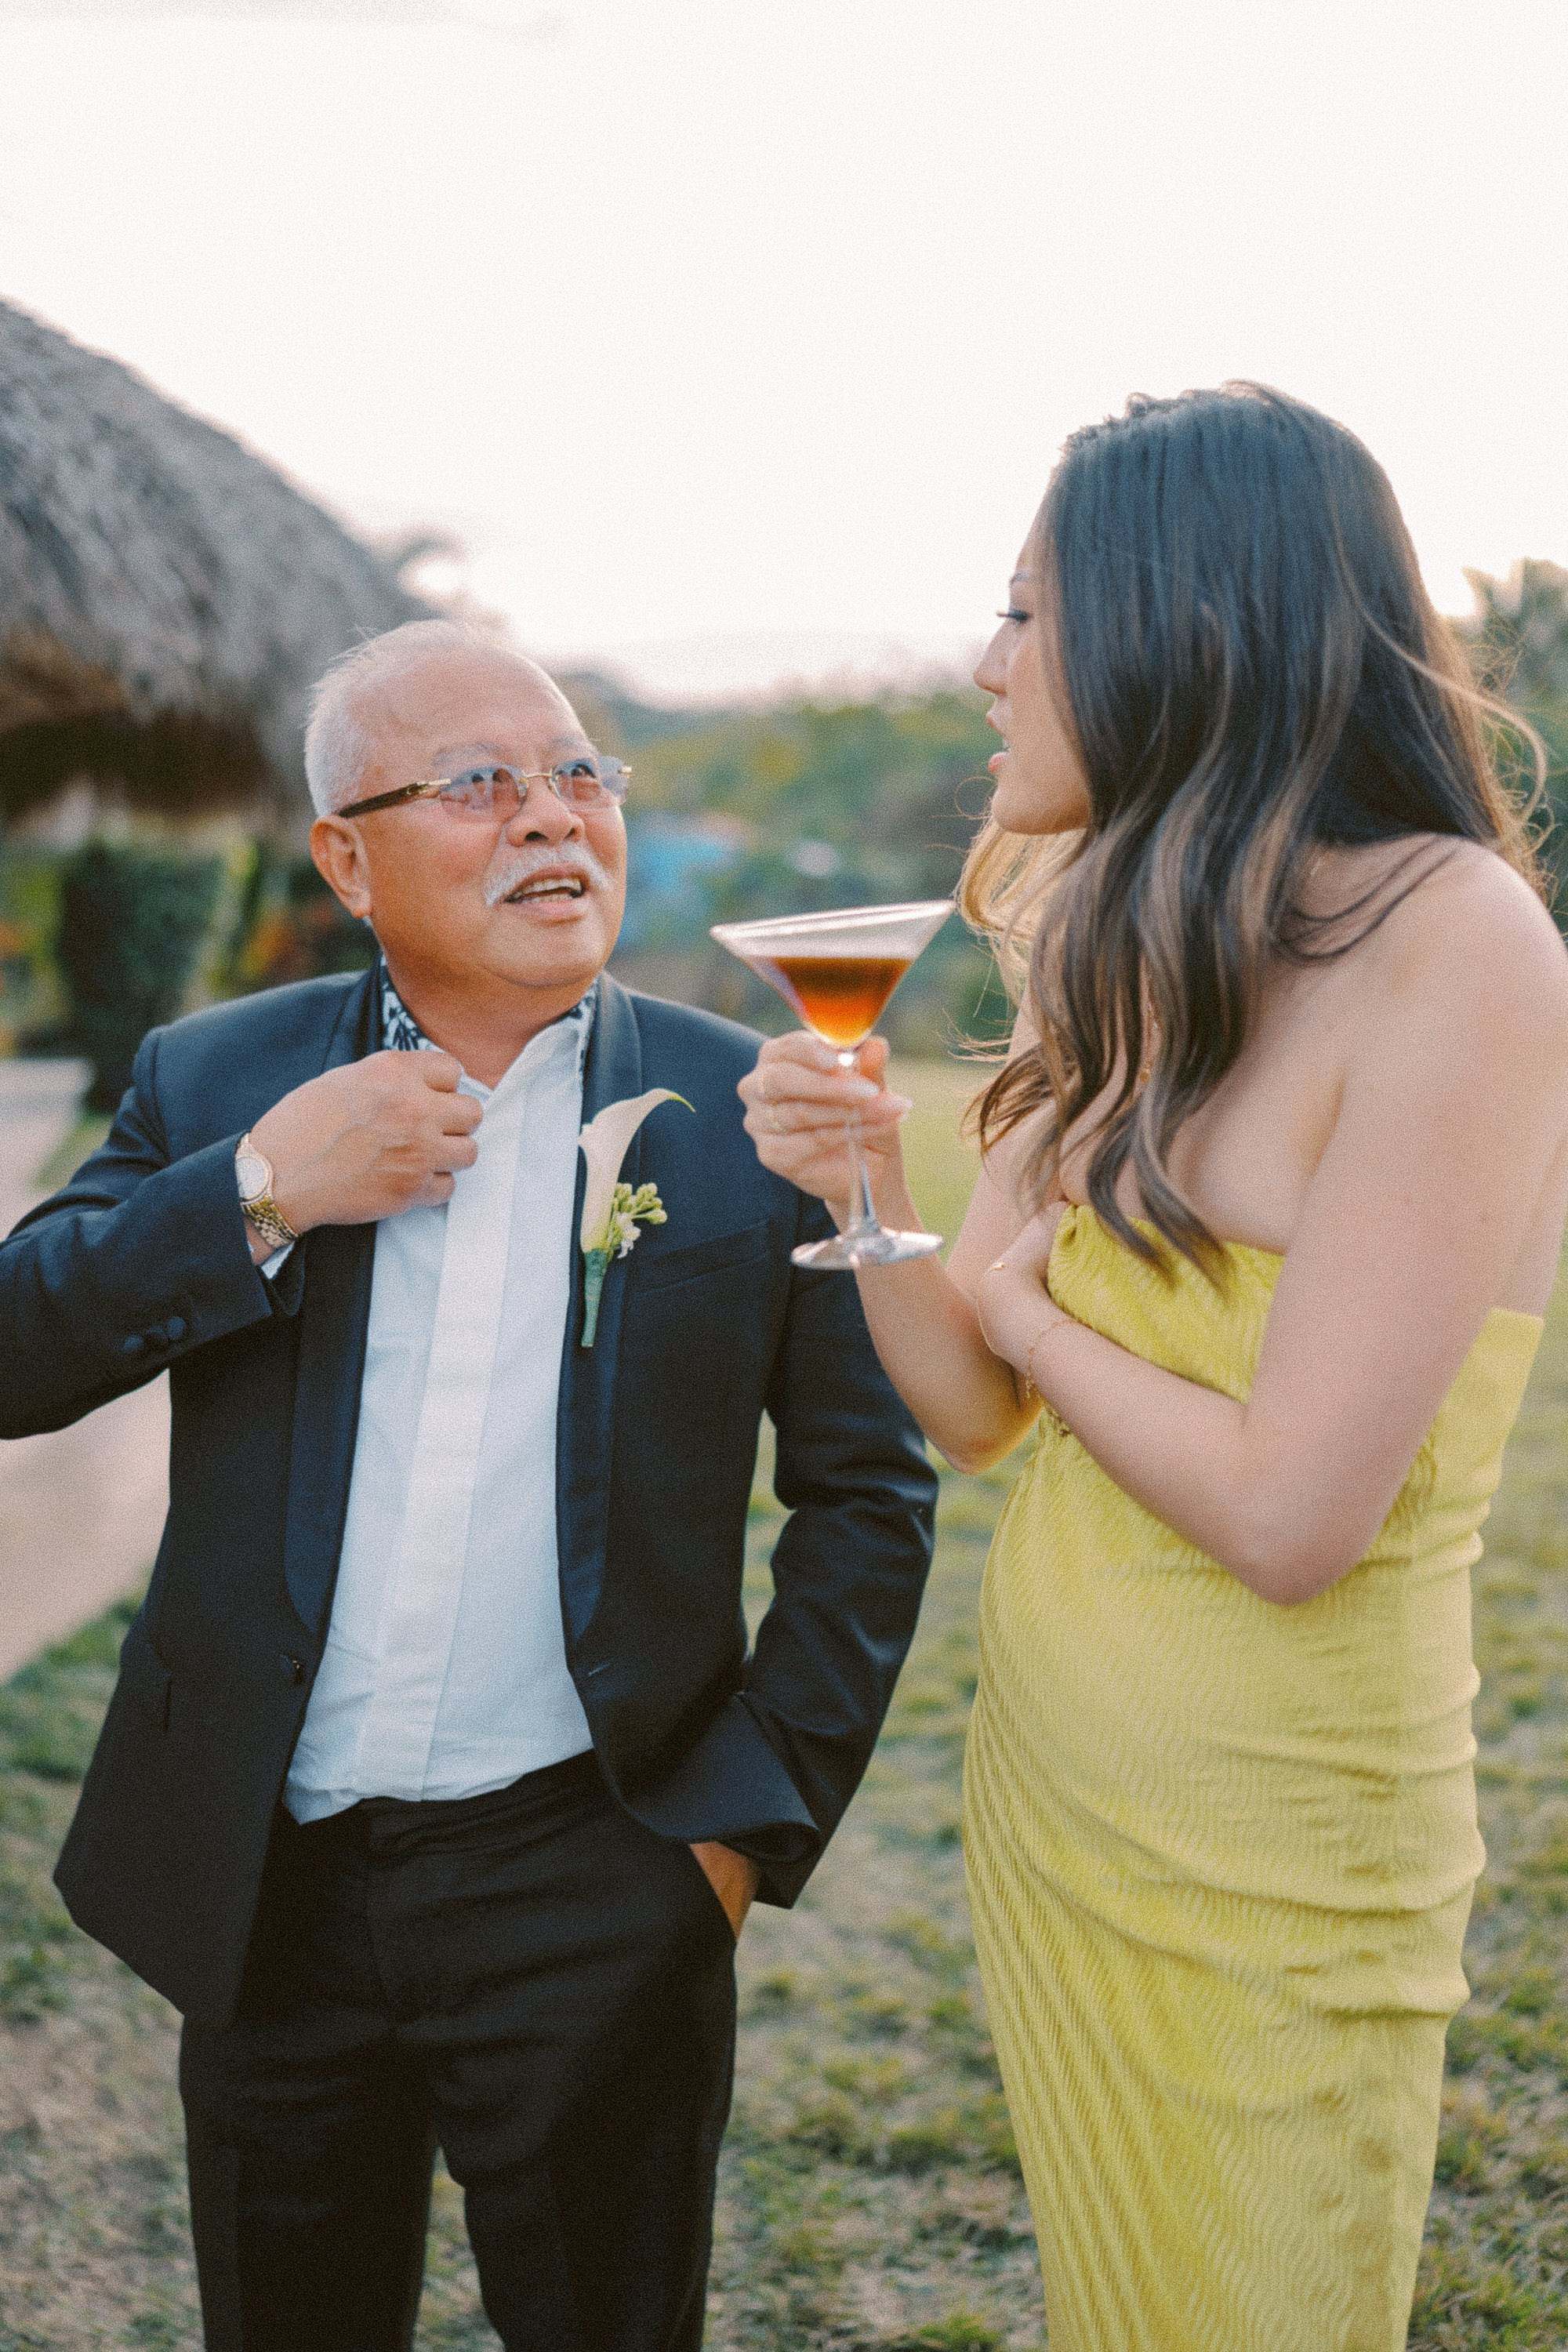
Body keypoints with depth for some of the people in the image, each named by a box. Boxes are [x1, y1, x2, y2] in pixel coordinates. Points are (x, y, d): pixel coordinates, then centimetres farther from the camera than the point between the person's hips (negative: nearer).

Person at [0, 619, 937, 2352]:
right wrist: (260, 1192, -17)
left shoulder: (745, 1113, -4)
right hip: (264, 1885, 2)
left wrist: (760, 1809, -5)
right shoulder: (211, 1086, 2)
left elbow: (869, 1488, 1)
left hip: (591, 1893, -2)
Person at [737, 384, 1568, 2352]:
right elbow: (972, 1413, 5)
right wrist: (867, 1195, -13)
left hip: (1269, 1863, -7)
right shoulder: (1139, 967, 3)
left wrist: (1028, 1304, -10)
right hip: (1045, 1790, 7)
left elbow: (1290, 1517, -26)